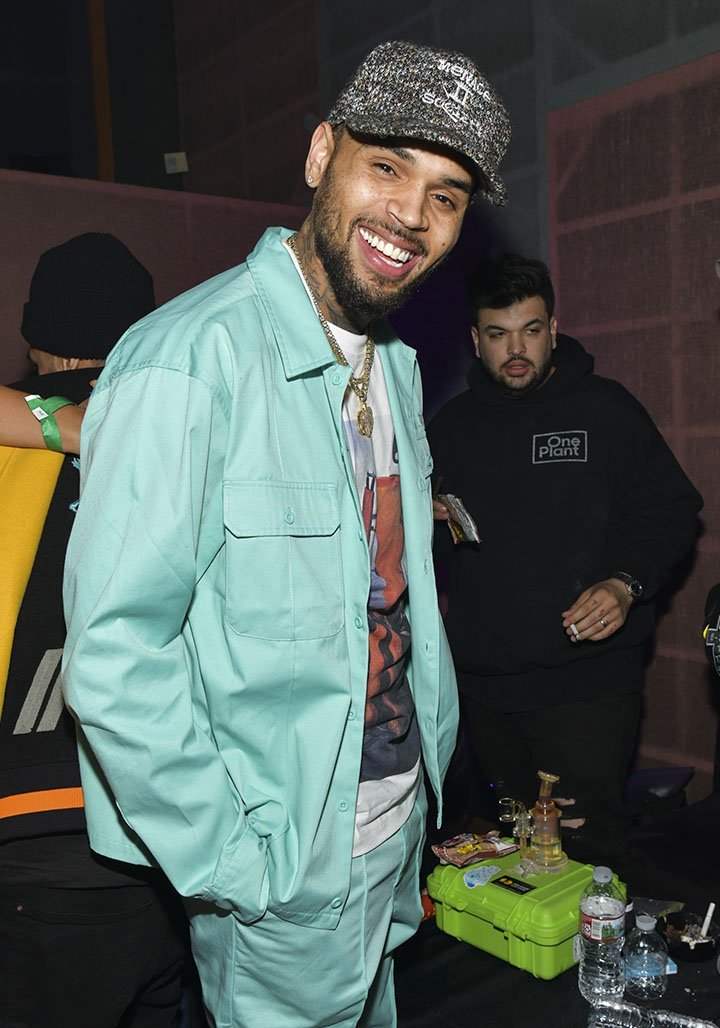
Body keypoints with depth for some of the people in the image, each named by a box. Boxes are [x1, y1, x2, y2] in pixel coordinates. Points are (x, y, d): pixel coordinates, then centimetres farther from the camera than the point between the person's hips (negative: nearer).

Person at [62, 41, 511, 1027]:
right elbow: (114, 659, -25)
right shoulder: (191, 360, -24)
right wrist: (233, 871, -18)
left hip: (396, 827, 8)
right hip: (282, 870, -8)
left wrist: (429, 765, 12)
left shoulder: (395, 363, 5)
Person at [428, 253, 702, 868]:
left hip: (586, 681, -3)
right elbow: (430, 554, 21)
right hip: (483, 681, 4)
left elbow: (672, 512, 2)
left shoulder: (606, 409, 1)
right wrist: (428, 520, -3)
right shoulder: (452, 425, 11)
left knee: (585, 838, -6)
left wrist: (625, 583, -14)